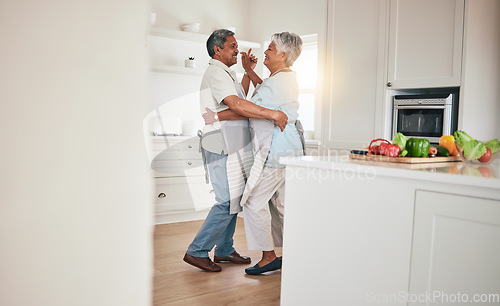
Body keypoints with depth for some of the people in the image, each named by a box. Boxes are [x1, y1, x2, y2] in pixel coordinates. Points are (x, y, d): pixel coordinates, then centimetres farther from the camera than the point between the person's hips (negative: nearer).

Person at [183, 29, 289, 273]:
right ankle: (196, 251, 1)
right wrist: (273, 114, -30)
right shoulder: (216, 73, -14)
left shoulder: (225, 73, 21)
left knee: (233, 199, 13)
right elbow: (236, 105, -28)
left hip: (233, 147, 11)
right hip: (222, 149, -11)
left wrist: (248, 72, 25)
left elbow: (241, 97, 33)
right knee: (228, 202, -10)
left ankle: (224, 250, 24)